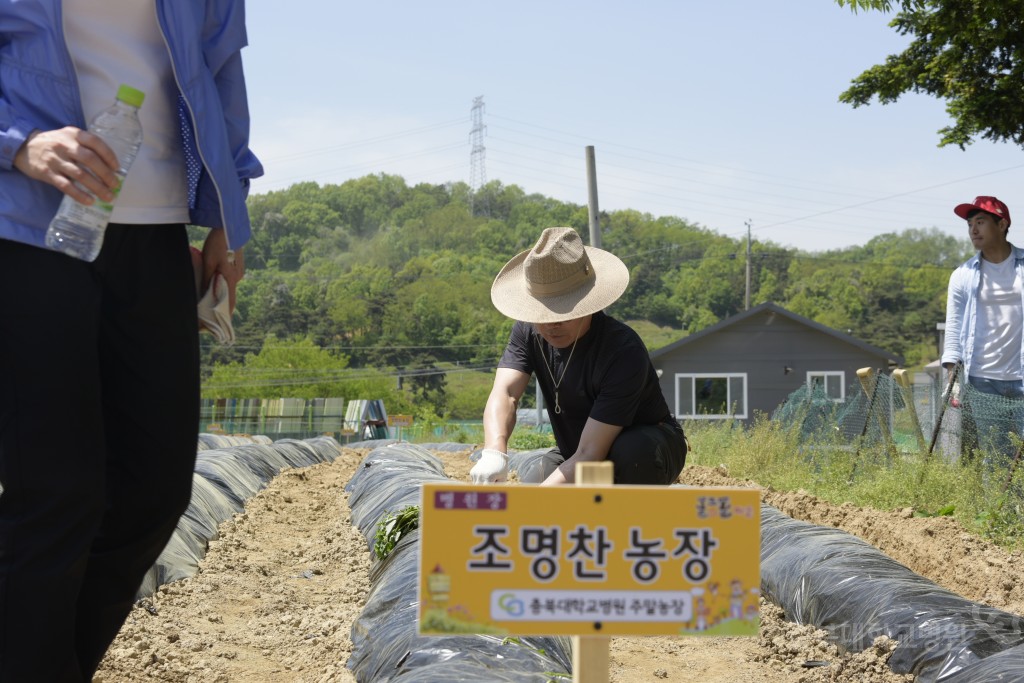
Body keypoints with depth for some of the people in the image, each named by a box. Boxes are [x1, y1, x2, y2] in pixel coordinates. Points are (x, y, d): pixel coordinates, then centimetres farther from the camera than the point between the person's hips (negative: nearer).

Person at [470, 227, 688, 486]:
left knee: (634, 450, -39)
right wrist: (494, 452, -51)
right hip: (573, 455, 5)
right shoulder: (528, 331, -14)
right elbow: (505, 393, -30)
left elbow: (590, 454, -37)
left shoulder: (624, 351, -33)